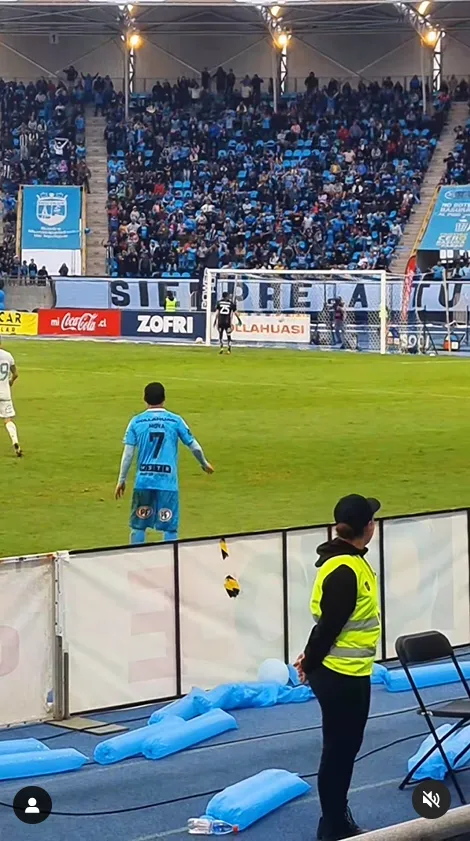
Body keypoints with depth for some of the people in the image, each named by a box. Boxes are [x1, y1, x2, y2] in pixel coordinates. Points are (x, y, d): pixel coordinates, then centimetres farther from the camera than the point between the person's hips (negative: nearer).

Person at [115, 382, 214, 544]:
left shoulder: (137, 422, 3)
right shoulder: (175, 421, 2)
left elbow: (128, 454, 1)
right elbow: (194, 447, 9)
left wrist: (121, 480, 9)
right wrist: (204, 464, 28)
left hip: (143, 482, 1)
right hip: (168, 483, -1)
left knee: (138, 526, 11)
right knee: (170, 528, 3)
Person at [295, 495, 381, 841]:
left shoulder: (352, 561, 8)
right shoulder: (344, 571, -24)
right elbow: (329, 623, -21)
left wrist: (312, 656, 11)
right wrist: (311, 662, -9)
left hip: (352, 673, 10)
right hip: (340, 676, -10)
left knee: (346, 748, 19)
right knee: (338, 750, 2)